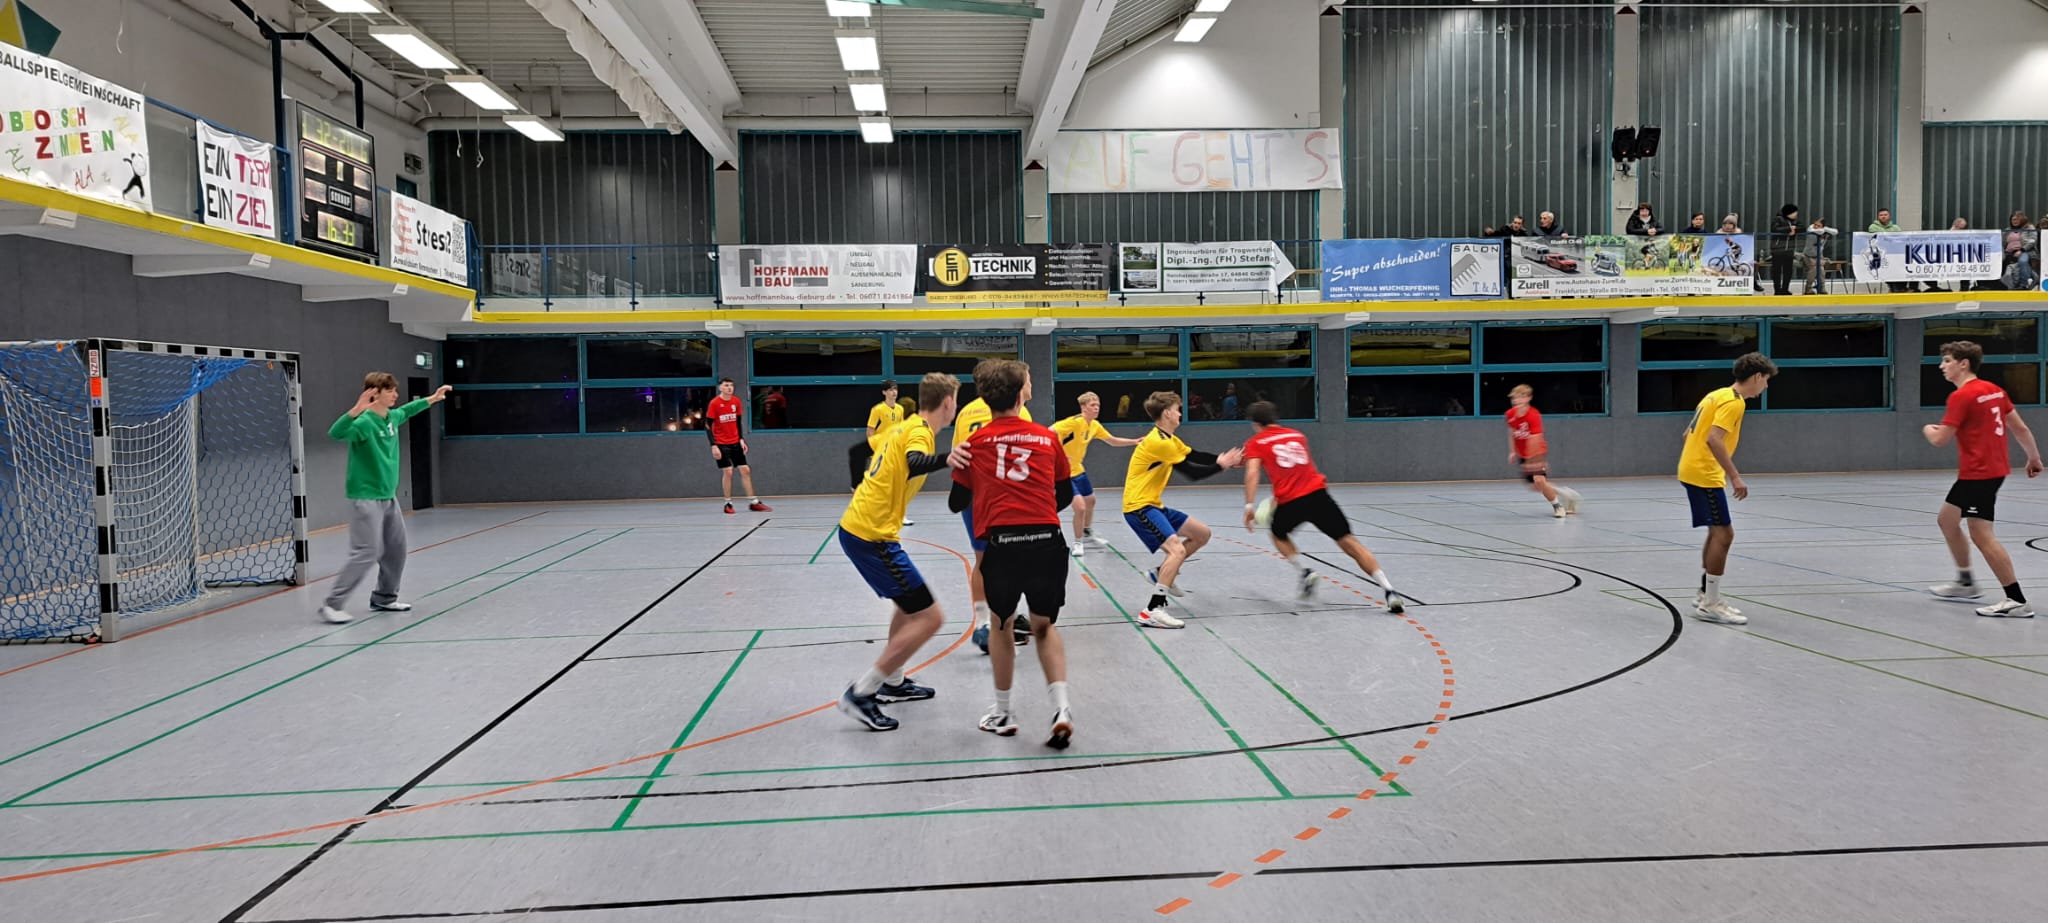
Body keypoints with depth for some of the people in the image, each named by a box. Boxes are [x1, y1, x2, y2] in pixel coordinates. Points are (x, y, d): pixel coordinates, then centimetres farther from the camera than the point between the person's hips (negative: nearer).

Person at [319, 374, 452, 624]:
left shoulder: (392, 417, 7)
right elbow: (335, 433, -36)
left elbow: (406, 410, 31)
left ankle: (384, 597, 28)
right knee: (366, 553, -13)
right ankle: (332, 604, -6)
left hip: (388, 497, 9)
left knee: (396, 550, 13)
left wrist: (431, 399, 39)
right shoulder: (364, 422, -18)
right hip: (366, 498, -9)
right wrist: (356, 410, -49)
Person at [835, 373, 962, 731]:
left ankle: (893, 682, 36)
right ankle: (860, 694, -7)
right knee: (929, 617, -9)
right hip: (871, 536, -10)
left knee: (911, 604, 27)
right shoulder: (920, 432, -14)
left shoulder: (906, 426, 13)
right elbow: (915, 464, -37)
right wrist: (947, 458, -56)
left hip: (855, 527, 10)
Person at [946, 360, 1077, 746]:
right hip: (1047, 540, 1)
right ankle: (1061, 707, 3)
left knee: (1002, 626, 21)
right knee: (1044, 626, 19)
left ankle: (1003, 713, 29)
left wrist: (957, 463, 33)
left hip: (1002, 544, -1)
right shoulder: (1048, 438, 11)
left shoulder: (974, 443, 8)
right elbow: (1065, 496, 18)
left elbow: (957, 503, 14)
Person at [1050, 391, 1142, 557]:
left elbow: (1113, 441, 13)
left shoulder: (1095, 425, 2)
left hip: (1078, 470, 9)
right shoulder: (1074, 422, -23)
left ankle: (1087, 535, 48)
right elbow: (1050, 432, -30)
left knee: (1090, 500, 24)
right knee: (1080, 507, -17)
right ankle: (1078, 543, 6)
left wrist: (1135, 441, 2)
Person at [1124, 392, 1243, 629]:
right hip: (1139, 506, -10)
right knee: (1176, 549, -25)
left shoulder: (1167, 439, 13)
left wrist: (1225, 459, -2)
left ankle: (1162, 574, 22)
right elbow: (1192, 472, -17)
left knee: (1202, 533, 14)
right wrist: (1221, 465, -6)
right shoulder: (1159, 442, -20)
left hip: (1152, 504, 10)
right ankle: (1152, 611, -25)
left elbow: (1195, 456, 10)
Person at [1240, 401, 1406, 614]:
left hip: (1290, 502, -3)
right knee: (1348, 542, 1)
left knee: (1278, 534, 29)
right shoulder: (1297, 435, 24)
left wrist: (1249, 505, -11)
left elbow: (1252, 473, -6)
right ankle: (1389, 591, -9)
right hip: (1318, 493, 3)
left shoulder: (1256, 443, 11)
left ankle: (1304, 573, 8)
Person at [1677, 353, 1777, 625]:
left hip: (1693, 470, 10)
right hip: (1704, 474, -10)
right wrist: (1735, 477, -26)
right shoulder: (1733, 401, -14)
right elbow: (1714, 439, -26)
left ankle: (1705, 596, 23)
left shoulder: (1719, 394, 15)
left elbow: (1690, 433, 20)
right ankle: (1710, 605, -4)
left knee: (1717, 533, 16)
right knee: (1723, 534, -8)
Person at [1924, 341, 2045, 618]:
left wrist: (1928, 429, 7)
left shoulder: (1962, 396, -16)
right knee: (1946, 520, 20)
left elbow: (1940, 439, -15)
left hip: (1978, 474, -10)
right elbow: (2020, 428, 13)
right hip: (1995, 468, 10)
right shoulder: (1994, 390, 10)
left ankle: (2017, 601, -8)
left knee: (1981, 535, -9)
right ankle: (1966, 583, 30)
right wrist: (2034, 457, 23)